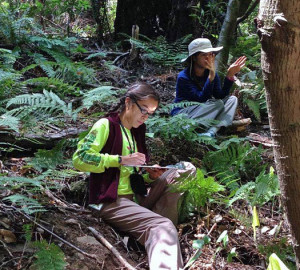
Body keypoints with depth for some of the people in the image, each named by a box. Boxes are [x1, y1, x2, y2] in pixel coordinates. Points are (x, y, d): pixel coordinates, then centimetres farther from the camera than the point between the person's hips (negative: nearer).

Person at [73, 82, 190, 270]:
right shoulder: (107, 125, -1)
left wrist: (151, 176, 4)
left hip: (136, 198, 8)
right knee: (164, 226, -31)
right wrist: (121, 160, -17)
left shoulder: (137, 132, 22)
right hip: (111, 202, -8)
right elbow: (80, 159, -14)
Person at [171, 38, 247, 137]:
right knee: (218, 103, -24)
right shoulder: (183, 77, -18)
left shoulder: (211, 73, 0)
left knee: (232, 99, -10)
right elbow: (201, 99, -26)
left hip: (202, 113, 7)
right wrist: (211, 76, -34)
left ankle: (212, 132, -31)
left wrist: (230, 75, -23)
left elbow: (220, 96, -11)